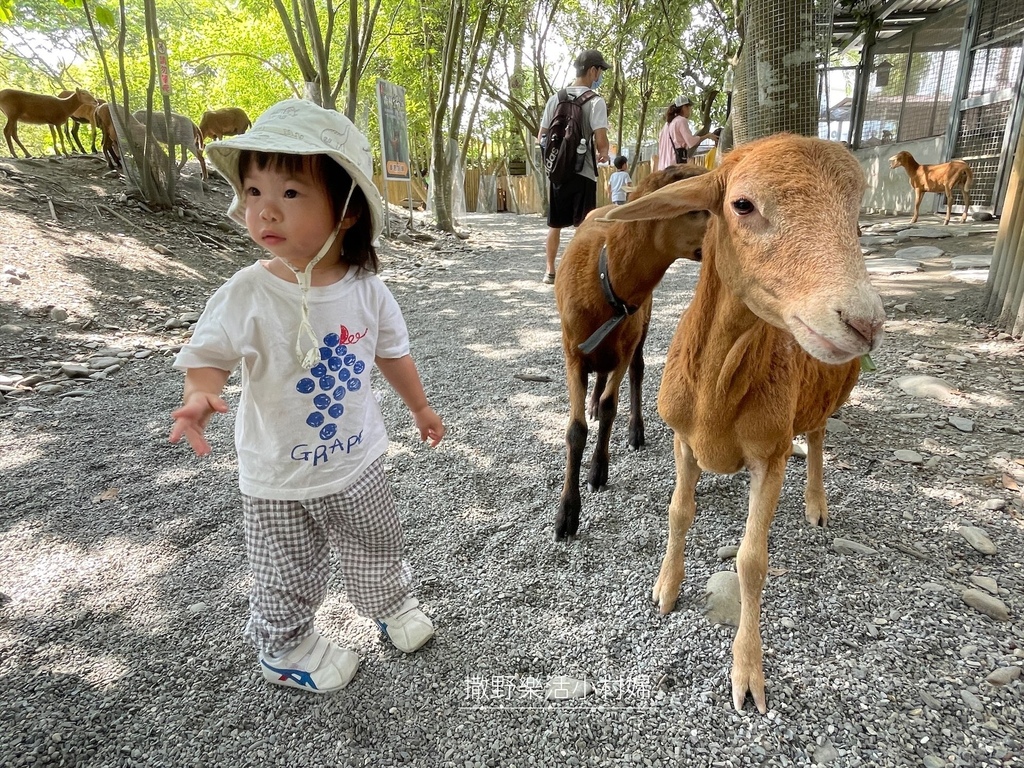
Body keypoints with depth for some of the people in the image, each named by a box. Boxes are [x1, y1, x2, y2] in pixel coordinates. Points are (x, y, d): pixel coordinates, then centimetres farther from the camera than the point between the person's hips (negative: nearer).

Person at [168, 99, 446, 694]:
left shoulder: (366, 288, -12)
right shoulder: (248, 294, -20)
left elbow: (393, 352, 3)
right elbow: (208, 355, -13)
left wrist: (421, 407, 13)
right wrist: (201, 397, -36)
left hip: (357, 461, 3)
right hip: (279, 479, -2)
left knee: (379, 546, 24)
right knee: (289, 577, 16)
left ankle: (392, 604, 55)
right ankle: (287, 649, 46)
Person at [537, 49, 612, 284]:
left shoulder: (555, 98, 8)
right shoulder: (595, 101, -8)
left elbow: (541, 139, 9)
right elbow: (601, 141, -16)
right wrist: (604, 154, 5)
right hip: (583, 173, -5)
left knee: (555, 224, 15)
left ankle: (550, 270, 21)